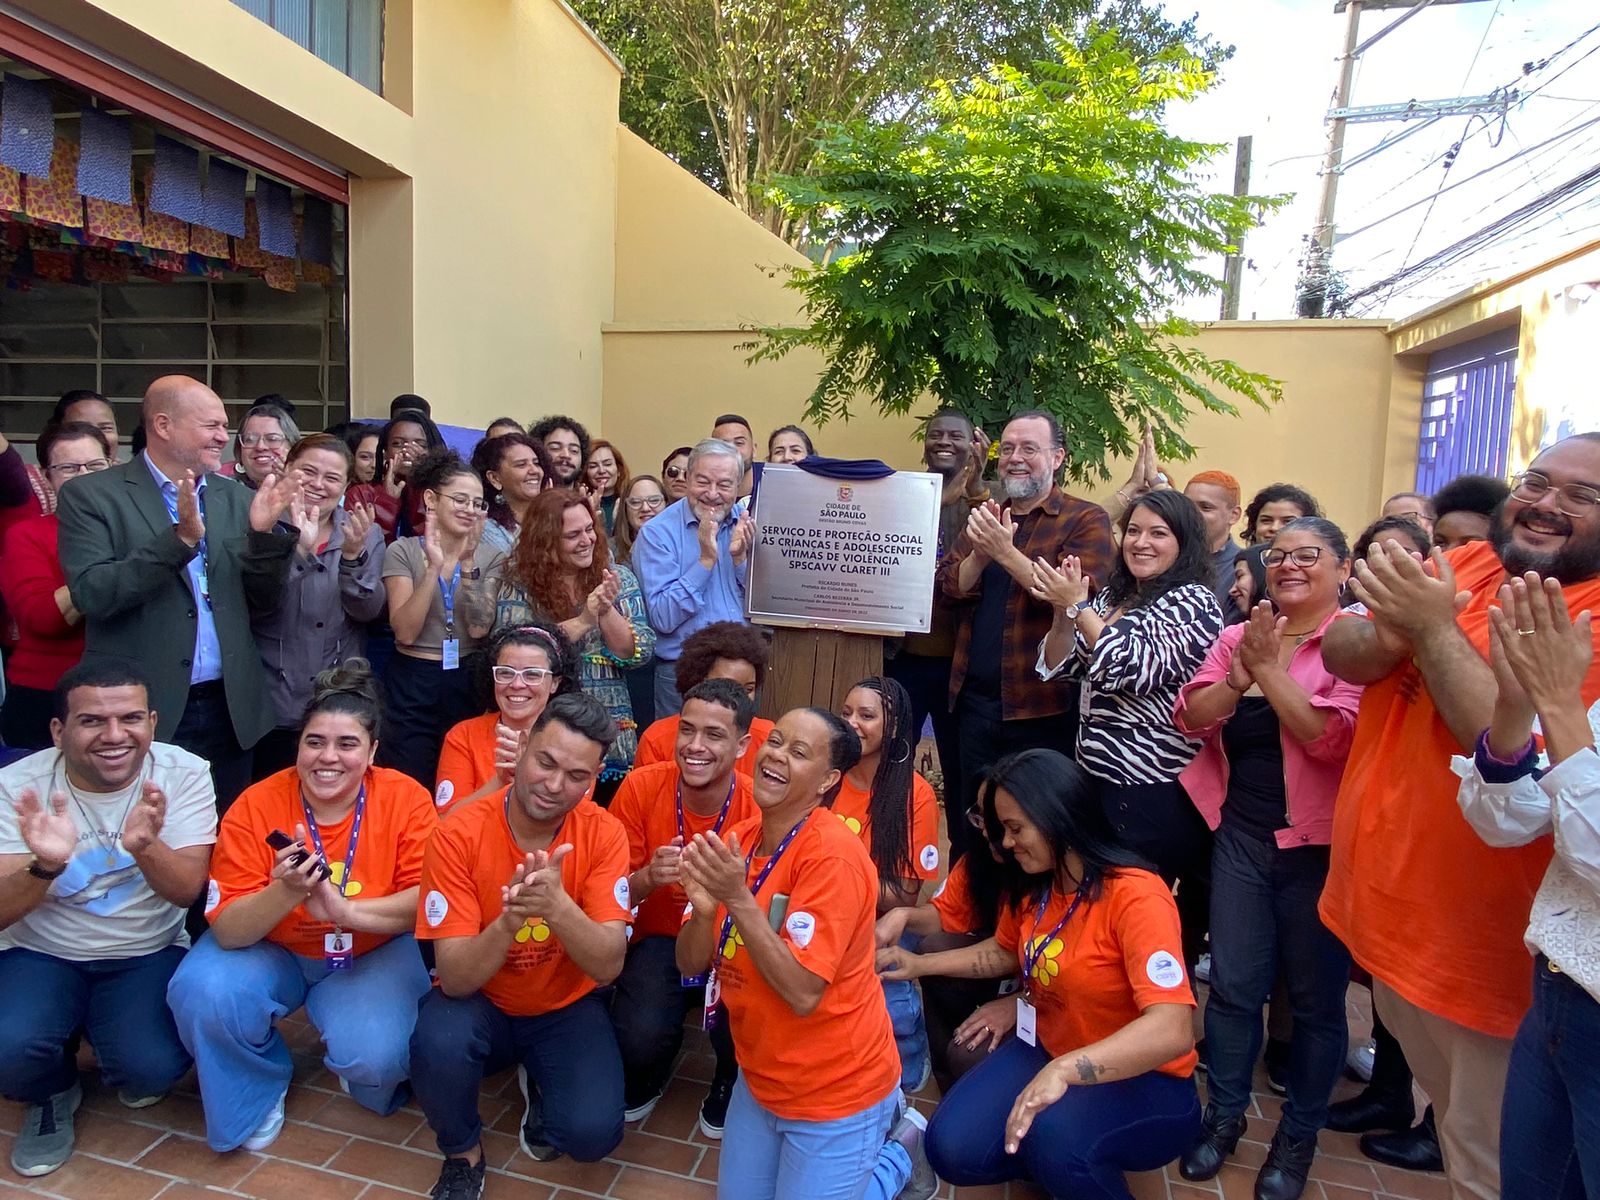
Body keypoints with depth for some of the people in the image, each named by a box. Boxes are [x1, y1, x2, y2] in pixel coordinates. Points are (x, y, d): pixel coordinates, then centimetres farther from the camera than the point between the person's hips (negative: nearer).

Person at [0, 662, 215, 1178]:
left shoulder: (183, 773, -14)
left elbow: (187, 890, -21)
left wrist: (145, 846, -43)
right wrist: (45, 866, -41)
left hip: (148, 954, 0)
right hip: (42, 954, 1)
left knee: (153, 1069, -23)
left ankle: (123, 1070, 18)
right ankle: (52, 1094, 11)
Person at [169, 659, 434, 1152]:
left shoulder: (405, 799, -17)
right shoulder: (255, 807, -15)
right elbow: (227, 931, -18)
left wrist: (345, 910, -35)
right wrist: (285, 892, -37)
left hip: (374, 956, -1)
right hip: (271, 952, 2)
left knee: (374, 1055, -26)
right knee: (202, 992, -26)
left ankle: (369, 1073, 14)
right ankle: (258, 1092, 5)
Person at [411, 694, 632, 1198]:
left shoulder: (603, 834, -17)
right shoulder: (459, 835, -21)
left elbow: (608, 966, -22)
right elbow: (456, 979, -23)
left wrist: (557, 905, -41)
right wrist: (509, 919, -43)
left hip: (566, 1008, 1)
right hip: (482, 1004, 0)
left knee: (593, 1133, -20)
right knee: (438, 1042, -32)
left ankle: (540, 1084, 16)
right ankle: (463, 1154, 1)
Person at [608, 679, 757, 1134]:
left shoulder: (759, 806, -20)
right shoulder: (641, 787, -16)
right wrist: (647, 878, -31)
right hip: (659, 940, 1)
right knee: (640, 1037, -26)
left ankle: (726, 1094, 11)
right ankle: (647, 1077, 16)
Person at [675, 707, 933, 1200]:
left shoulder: (833, 855, -26)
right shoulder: (733, 844, -4)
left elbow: (802, 992, -28)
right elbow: (691, 964, -4)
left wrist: (738, 900, -34)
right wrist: (703, 910, -25)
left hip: (834, 1093, -7)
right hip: (760, 1079, 7)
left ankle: (898, 1152, 26)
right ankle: (876, 1125, 32)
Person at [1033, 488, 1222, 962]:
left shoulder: (1193, 603, -9)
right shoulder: (1111, 596, 11)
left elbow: (1137, 669, -22)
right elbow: (1058, 669, 10)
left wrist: (1079, 606, -15)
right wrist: (1063, 614, -7)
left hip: (1156, 794, -7)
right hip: (1098, 781, 7)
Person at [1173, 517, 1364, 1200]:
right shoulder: (1238, 637, 5)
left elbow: (1330, 737, -22)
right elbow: (1190, 719, -2)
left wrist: (1269, 668, -18)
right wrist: (1241, 674, -16)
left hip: (1318, 844, -4)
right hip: (1241, 835, 4)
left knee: (1316, 996, 12)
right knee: (1233, 985, 11)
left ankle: (1298, 1137, 31)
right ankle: (1225, 1115, 31)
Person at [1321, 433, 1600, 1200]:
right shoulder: (1461, 567, 2)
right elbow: (1338, 652, -3)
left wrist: (1433, 630, -26)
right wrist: (1390, 634, -24)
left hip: (1487, 945, -6)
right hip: (1385, 906, 6)